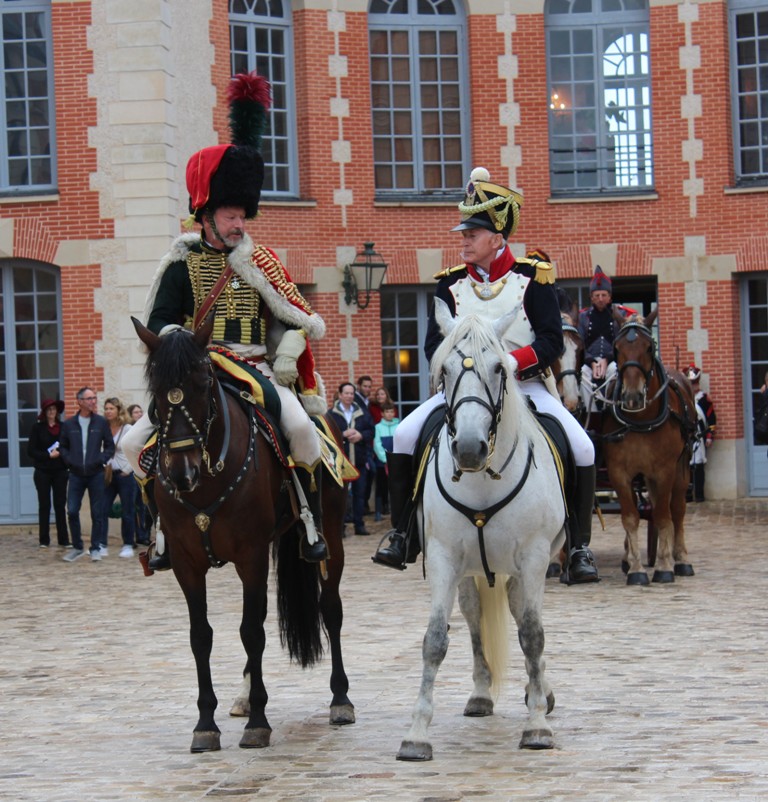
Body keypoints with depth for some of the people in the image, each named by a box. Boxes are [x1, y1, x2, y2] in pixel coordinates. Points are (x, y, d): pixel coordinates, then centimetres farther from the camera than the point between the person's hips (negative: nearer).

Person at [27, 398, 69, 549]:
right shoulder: (38, 428, -1)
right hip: (43, 472, -1)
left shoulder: (63, 427, 3)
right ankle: (44, 540, 8)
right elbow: (31, 450, -5)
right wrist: (48, 455, -15)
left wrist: (60, 452, -13)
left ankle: (63, 540, 6)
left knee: (60, 505, 3)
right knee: (44, 505, 4)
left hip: (60, 472, 1)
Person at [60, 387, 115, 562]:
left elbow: (110, 446, 7)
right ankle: (77, 547, 11)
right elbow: (63, 447, 11)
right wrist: (69, 461, -5)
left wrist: (102, 459, -8)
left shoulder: (101, 422, 2)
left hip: (96, 474, 0)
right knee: (72, 511, -4)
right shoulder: (68, 424, 3)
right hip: (76, 474, 0)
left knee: (97, 513, 3)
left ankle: (96, 547, 13)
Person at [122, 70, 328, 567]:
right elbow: (160, 321, 0)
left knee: (300, 427, -27)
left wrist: (287, 354, -7)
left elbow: (297, 317, 11)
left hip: (257, 370, 0)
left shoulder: (263, 263, 12)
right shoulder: (182, 265, 7)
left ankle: (311, 524, -11)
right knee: (138, 442, -14)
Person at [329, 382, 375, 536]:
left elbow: (371, 431, 7)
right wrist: (343, 435, -18)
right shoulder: (332, 414, -2)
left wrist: (361, 435, -11)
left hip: (359, 459, 4)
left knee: (360, 493, 7)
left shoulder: (363, 413, 9)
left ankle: (359, 524, 14)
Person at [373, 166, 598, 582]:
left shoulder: (531, 277, -2)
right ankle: (401, 536, -3)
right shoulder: (452, 283, 6)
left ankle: (579, 547, -8)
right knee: (403, 438, -15)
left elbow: (552, 341, -7)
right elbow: (433, 342, 3)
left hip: (525, 385, -2)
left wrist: (509, 362, -23)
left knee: (581, 447, -21)